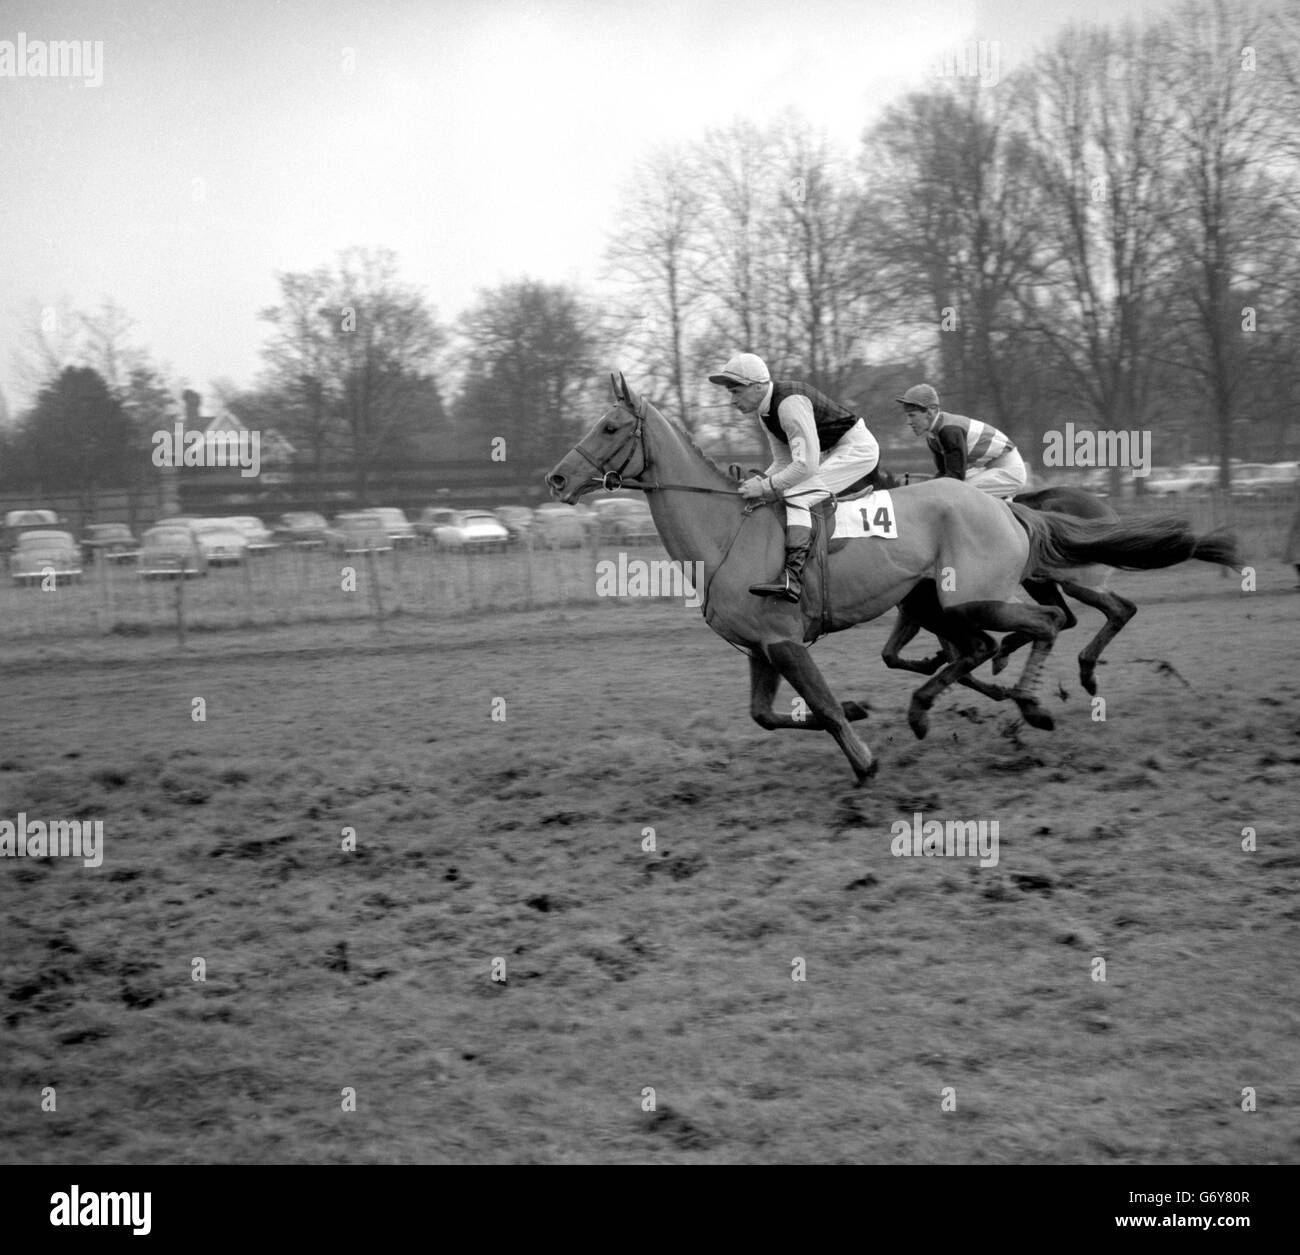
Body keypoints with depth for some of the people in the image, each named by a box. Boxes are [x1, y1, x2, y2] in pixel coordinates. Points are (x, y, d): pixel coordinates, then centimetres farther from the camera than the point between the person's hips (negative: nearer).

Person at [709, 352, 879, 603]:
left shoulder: (790, 402, -27)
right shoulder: (765, 411, 4)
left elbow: (806, 465, -31)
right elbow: (783, 462, 10)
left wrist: (765, 487, -25)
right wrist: (757, 481, -6)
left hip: (858, 448, -10)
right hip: (831, 452, 11)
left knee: (796, 496, -25)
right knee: (779, 493, 11)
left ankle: (792, 578, -38)